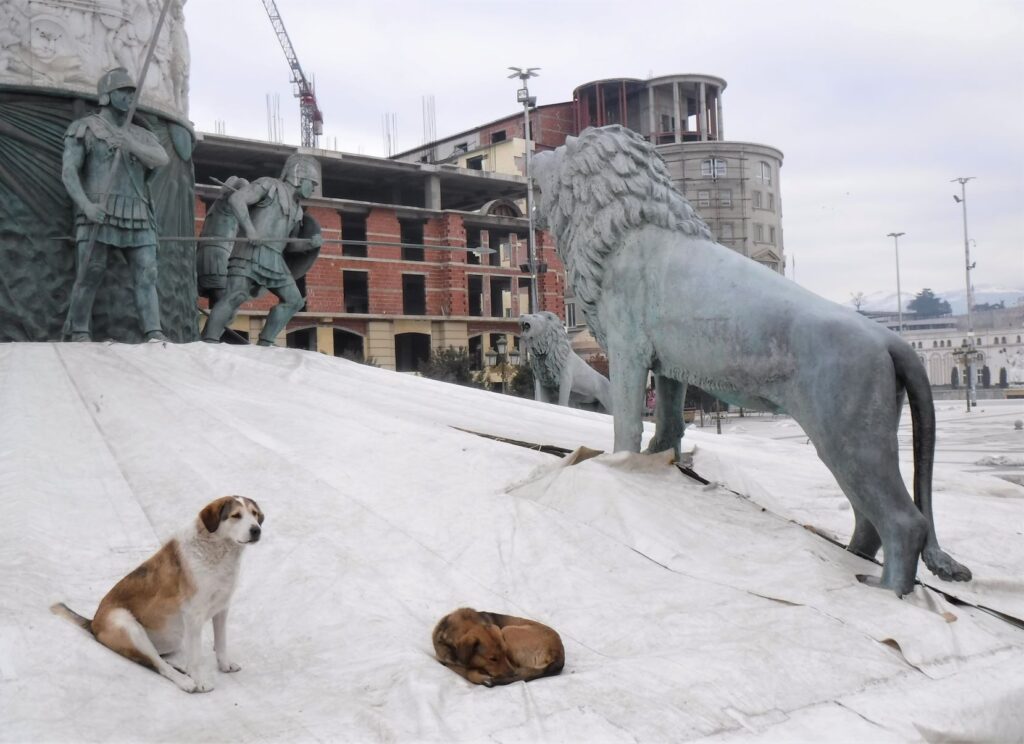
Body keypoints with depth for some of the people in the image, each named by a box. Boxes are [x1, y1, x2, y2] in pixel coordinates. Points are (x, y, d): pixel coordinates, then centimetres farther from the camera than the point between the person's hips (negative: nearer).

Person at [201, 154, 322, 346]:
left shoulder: (296, 209, 26)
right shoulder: (269, 185, 4)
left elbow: (290, 245, 26)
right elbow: (236, 199, -8)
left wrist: (311, 243, 6)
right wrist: (249, 228, -20)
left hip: (273, 259, 8)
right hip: (251, 252, -8)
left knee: (293, 300, 6)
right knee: (236, 296, -23)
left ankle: (265, 343, 7)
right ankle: (208, 341, -26)